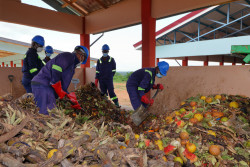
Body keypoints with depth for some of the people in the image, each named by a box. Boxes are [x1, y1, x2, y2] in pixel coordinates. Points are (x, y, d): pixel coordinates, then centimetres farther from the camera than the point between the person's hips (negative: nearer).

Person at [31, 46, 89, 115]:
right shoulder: (69, 56, -3)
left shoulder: (71, 67, 26)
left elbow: (63, 86, 23)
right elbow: (55, 75, -18)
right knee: (46, 114, -14)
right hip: (42, 85, -10)